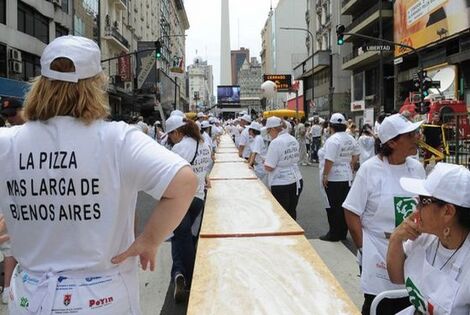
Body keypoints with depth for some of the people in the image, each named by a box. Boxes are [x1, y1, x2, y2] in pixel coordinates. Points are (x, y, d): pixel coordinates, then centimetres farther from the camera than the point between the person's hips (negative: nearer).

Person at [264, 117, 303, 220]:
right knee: (292, 211, 17)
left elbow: (269, 167, -19)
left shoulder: (276, 142, -17)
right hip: (297, 181, 8)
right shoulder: (293, 140, 7)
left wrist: (265, 162, 2)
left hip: (281, 184, -7)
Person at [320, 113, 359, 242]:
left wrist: (325, 175, -14)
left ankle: (334, 234, 9)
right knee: (344, 206, 14)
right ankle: (343, 233, 23)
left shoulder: (332, 140, -18)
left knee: (334, 207, 1)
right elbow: (355, 155, 16)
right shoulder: (350, 139, 8)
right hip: (347, 177, 8)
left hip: (334, 179, -8)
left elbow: (329, 160, -22)